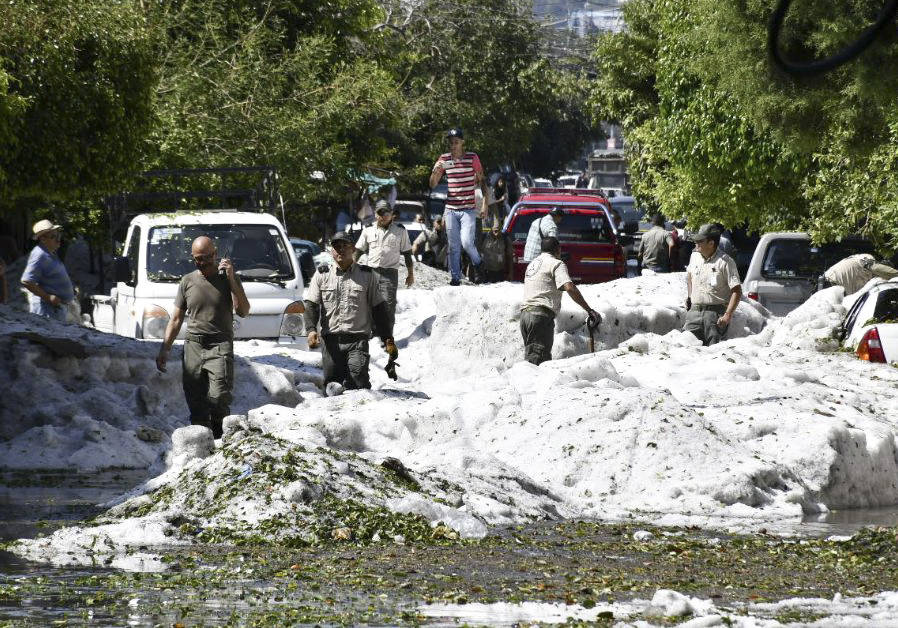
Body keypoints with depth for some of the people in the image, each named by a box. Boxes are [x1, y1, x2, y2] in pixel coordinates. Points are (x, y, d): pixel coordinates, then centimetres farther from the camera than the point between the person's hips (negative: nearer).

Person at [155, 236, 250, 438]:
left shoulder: (227, 279, 7)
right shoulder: (188, 281, 15)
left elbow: (243, 312, -4)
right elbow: (176, 320, 18)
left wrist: (231, 279, -10)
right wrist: (164, 349, 9)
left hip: (220, 346, -3)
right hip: (193, 346, 3)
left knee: (219, 397, -19)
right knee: (196, 405, -1)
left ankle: (221, 440, -12)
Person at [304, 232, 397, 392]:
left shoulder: (367, 275, 10)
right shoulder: (322, 275, 12)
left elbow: (379, 309, 12)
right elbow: (311, 305, 4)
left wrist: (388, 339, 7)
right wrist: (311, 329, -14)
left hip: (357, 340, -2)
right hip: (330, 341, 2)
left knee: (358, 383, -20)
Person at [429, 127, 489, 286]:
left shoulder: (472, 158, -2)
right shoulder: (444, 159, 4)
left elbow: (482, 181, 6)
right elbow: (432, 185, 7)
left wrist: (485, 203, -2)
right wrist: (436, 171, -14)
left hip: (468, 210, -3)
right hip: (450, 209, 3)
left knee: (466, 242, -14)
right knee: (453, 246, 3)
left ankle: (477, 264, 15)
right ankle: (455, 277, 11)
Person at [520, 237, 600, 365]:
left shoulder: (532, 264, 26)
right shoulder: (557, 264, 0)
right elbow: (569, 287, -15)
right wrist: (589, 310, -16)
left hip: (525, 312, 8)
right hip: (541, 314, -8)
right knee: (538, 359, -15)